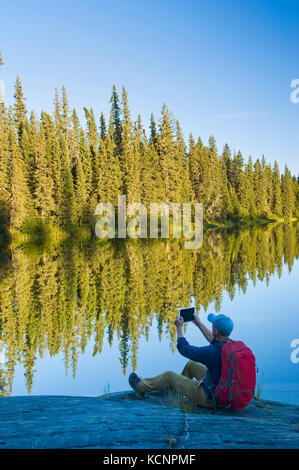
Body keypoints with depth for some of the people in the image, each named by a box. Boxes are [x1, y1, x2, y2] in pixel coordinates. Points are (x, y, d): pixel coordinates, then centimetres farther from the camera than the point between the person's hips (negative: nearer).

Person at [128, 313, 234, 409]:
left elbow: (184, 348, -14)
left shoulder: (212, 352, -32)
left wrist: (179, 327, 1)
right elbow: (213, 339, 17)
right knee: (191, 364, 22)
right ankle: (175, 385, 47)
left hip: (211, 398, -7)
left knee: (169, 376, 9)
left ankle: (141, 387, 32)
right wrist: (199, 323, 23)